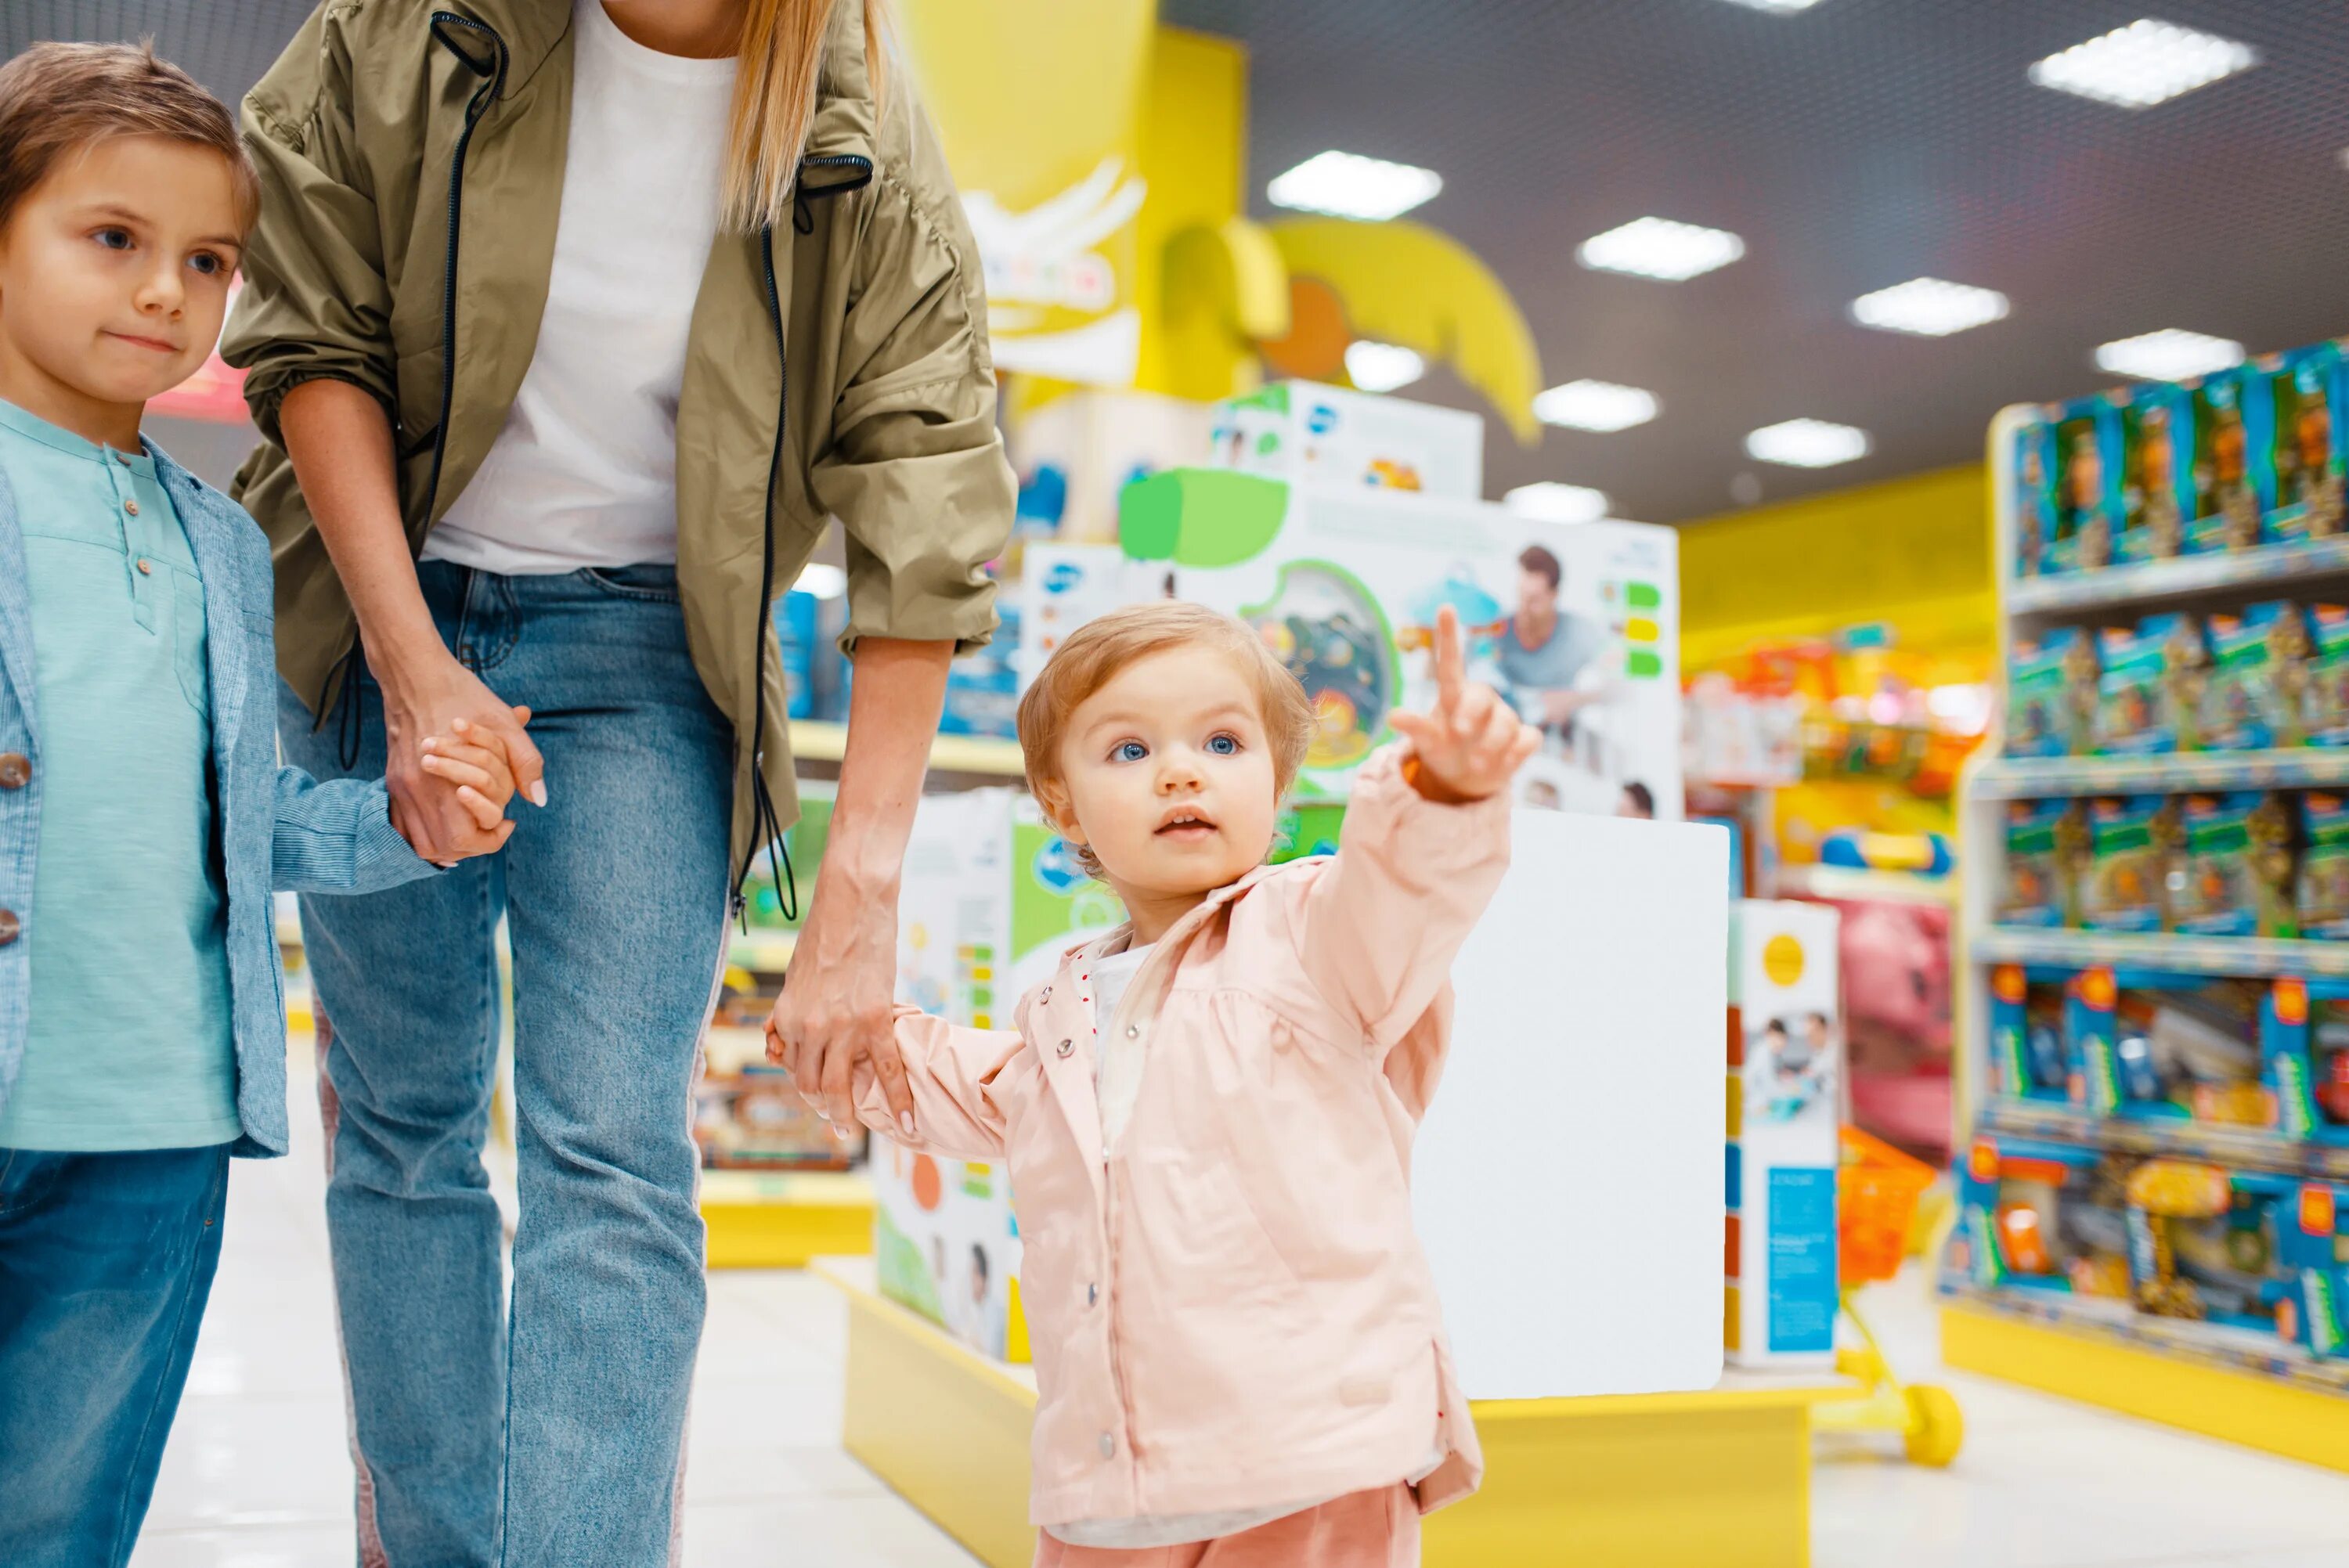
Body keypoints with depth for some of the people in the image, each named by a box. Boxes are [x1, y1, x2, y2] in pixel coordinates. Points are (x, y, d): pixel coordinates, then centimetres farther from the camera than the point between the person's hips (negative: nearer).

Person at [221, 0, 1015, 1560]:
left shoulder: (872, 160, -13)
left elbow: (921, 536, -14)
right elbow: (315, 338, -3)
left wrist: (861, 888, -20)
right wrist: (410, 662, -13)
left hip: (645, 652, -2)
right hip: (389, 610, 2)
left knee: (612, 1154, -10)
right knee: (404, 1120, 7)